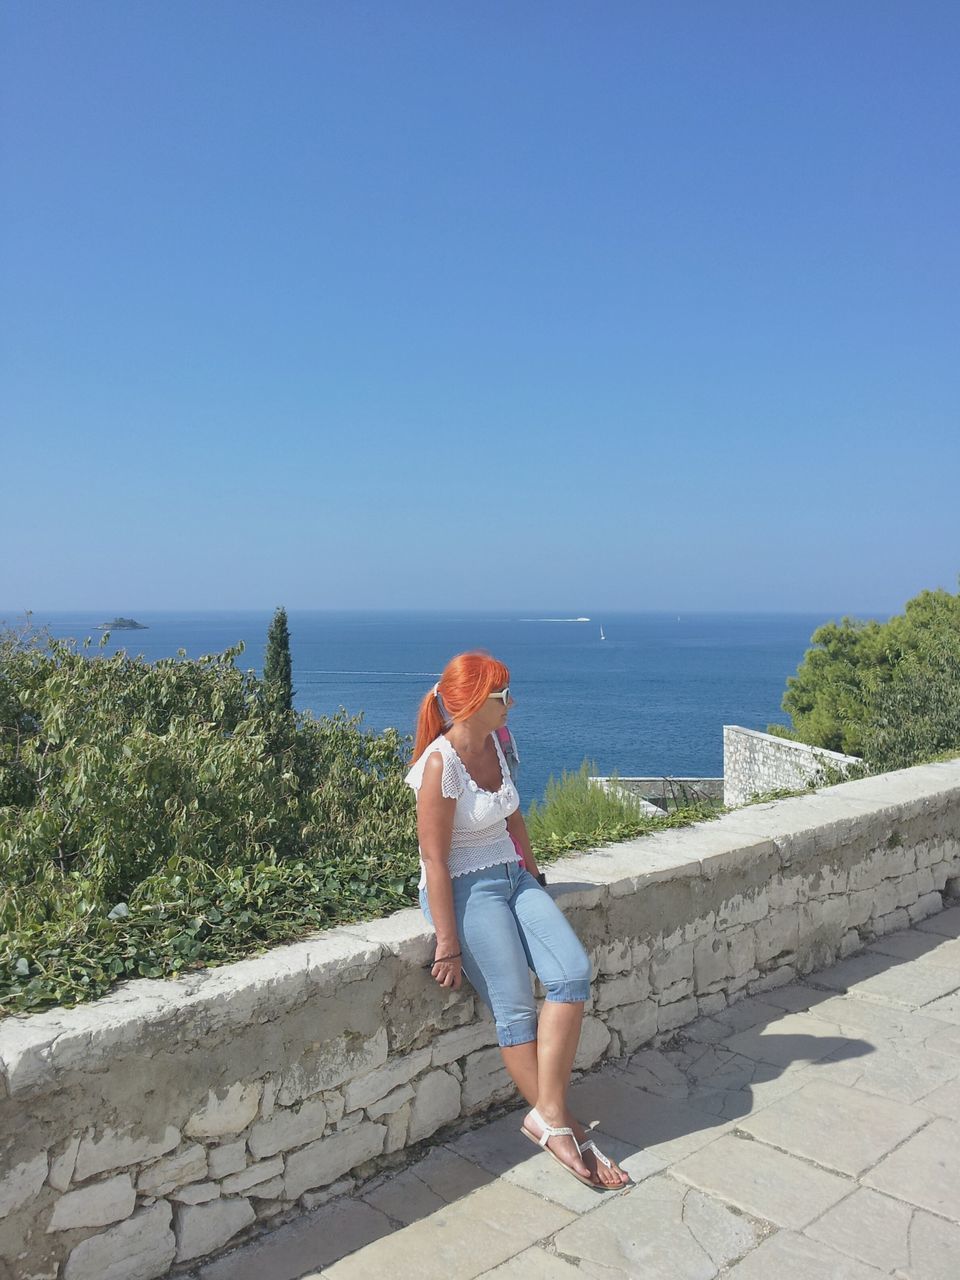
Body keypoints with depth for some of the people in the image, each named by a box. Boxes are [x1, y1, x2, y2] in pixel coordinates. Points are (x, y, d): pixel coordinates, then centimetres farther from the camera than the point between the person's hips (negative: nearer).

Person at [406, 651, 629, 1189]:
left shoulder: (493, 743, 5)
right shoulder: (441, 765, -19)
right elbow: (435, 861, -19)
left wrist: (533, 874, 18)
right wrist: (449, 945, -18)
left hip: (512, 877, 8)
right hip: (465, 888, -7)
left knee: (574, 973, -12)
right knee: (517, 1009, -13)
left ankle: (549, 1116, -8)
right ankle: (560, 1123, 2)